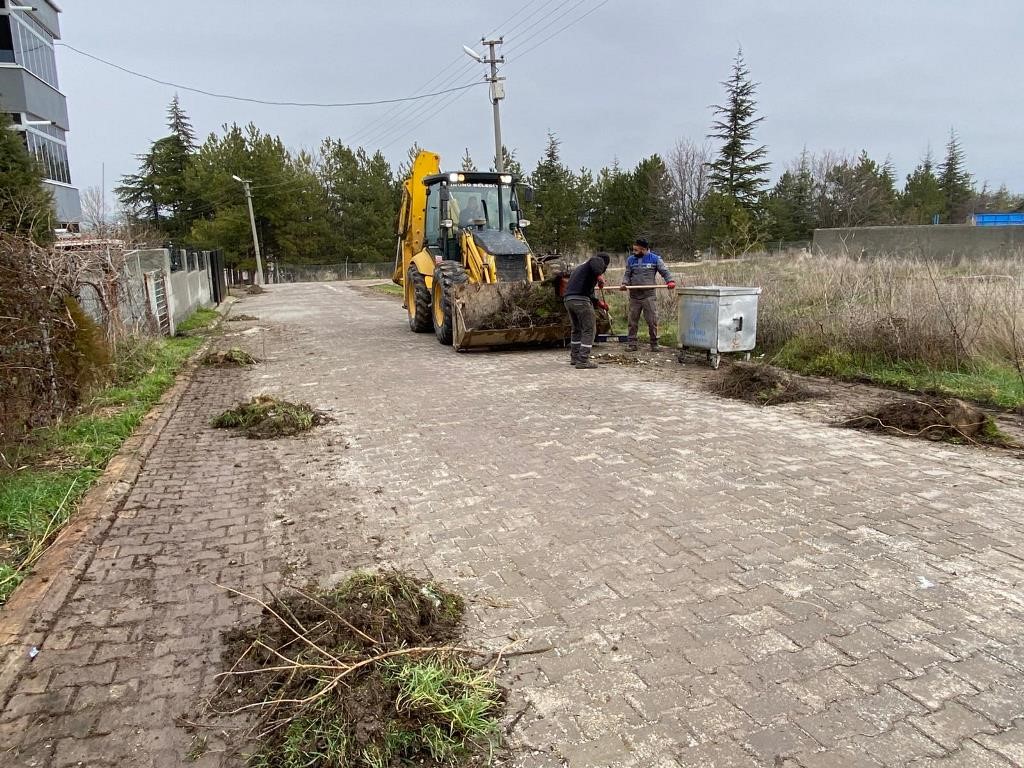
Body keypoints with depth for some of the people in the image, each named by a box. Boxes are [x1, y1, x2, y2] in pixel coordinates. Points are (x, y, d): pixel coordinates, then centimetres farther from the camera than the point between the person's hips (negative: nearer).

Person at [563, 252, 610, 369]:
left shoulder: (580, 267, 34)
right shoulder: (598, 260, 9)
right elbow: (595, 263, -19)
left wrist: (598, 302, 33)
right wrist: (598, 275, -24)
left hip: (568, 299, 9)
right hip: (581, 300, -9)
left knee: (577, 329, 23)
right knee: (589, 330, -2)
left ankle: (574, 357, 32)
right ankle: (583, 361, -4)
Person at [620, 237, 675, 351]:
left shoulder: (655, 259, 1)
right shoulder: (630, 260, 8)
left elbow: (664, 271, 1)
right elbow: (627, 274, 8)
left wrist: (670, 281, -16)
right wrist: (624, 283, -11)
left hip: (649, 296, -2)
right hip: (634, 296, 3)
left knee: (652, 321, 0)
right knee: (632, 321, 5)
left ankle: (654, 344, 11)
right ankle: (631, 343, 11)